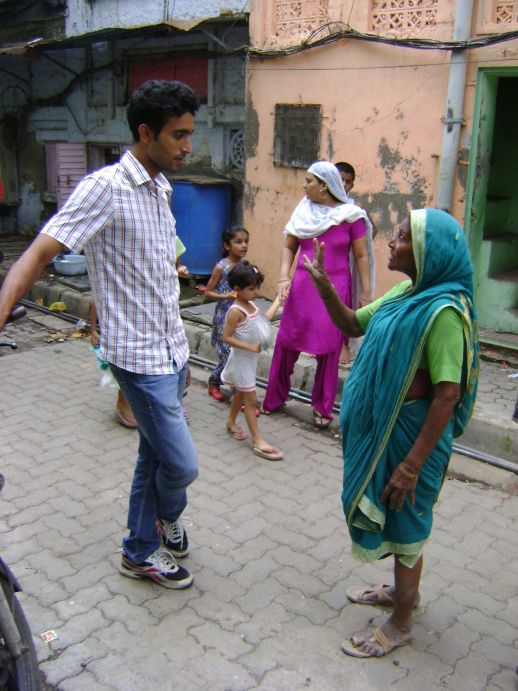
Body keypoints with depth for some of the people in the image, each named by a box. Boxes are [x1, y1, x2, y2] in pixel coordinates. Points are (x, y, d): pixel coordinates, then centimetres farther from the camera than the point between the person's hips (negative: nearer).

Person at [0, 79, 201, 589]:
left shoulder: (160, 188, 9)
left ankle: (140, 552, 36)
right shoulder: (105, 188, -17)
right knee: (181, 464, -2)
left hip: (171, 349, 8)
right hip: (139, 356, -8)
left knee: (155, 457, 18)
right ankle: (167, 517, 32)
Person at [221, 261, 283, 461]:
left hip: (251, 359, 9)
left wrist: (278, 300, 19)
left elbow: (265, 319, 17)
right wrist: (250, 346, -27)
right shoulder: (236, 311, -23)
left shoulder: (250, 305, 3)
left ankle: (231, 422, 43)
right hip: (241, 359, -9)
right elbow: (226, 337, -23)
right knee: (251, 400, -5)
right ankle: (258, 441, -1)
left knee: (241, 393, 23)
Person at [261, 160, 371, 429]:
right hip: (302, 286, 3)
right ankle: (274, 398, 24)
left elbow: (361, 256, -3)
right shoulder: (304, 211, 3)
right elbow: (289, 246, 10)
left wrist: (366, 293, -6)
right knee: (285, 344, 7)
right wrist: (284, 277, -4)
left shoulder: (350, 215, -6)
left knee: (328, 351, 6)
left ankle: (322, 408, 21)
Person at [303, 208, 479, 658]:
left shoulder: (443, 311, -25)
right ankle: (404, 589, 47)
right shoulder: (405, 293, 3)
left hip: (411, 431, -8)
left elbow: (448, 395, -26)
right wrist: (323, 285, -3)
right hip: (381, 423, 9)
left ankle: (400, 625, 29)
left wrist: (412, 464, -25)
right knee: (389, 514, 24)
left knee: (406, 521, 8)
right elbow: (352, 326, 12)